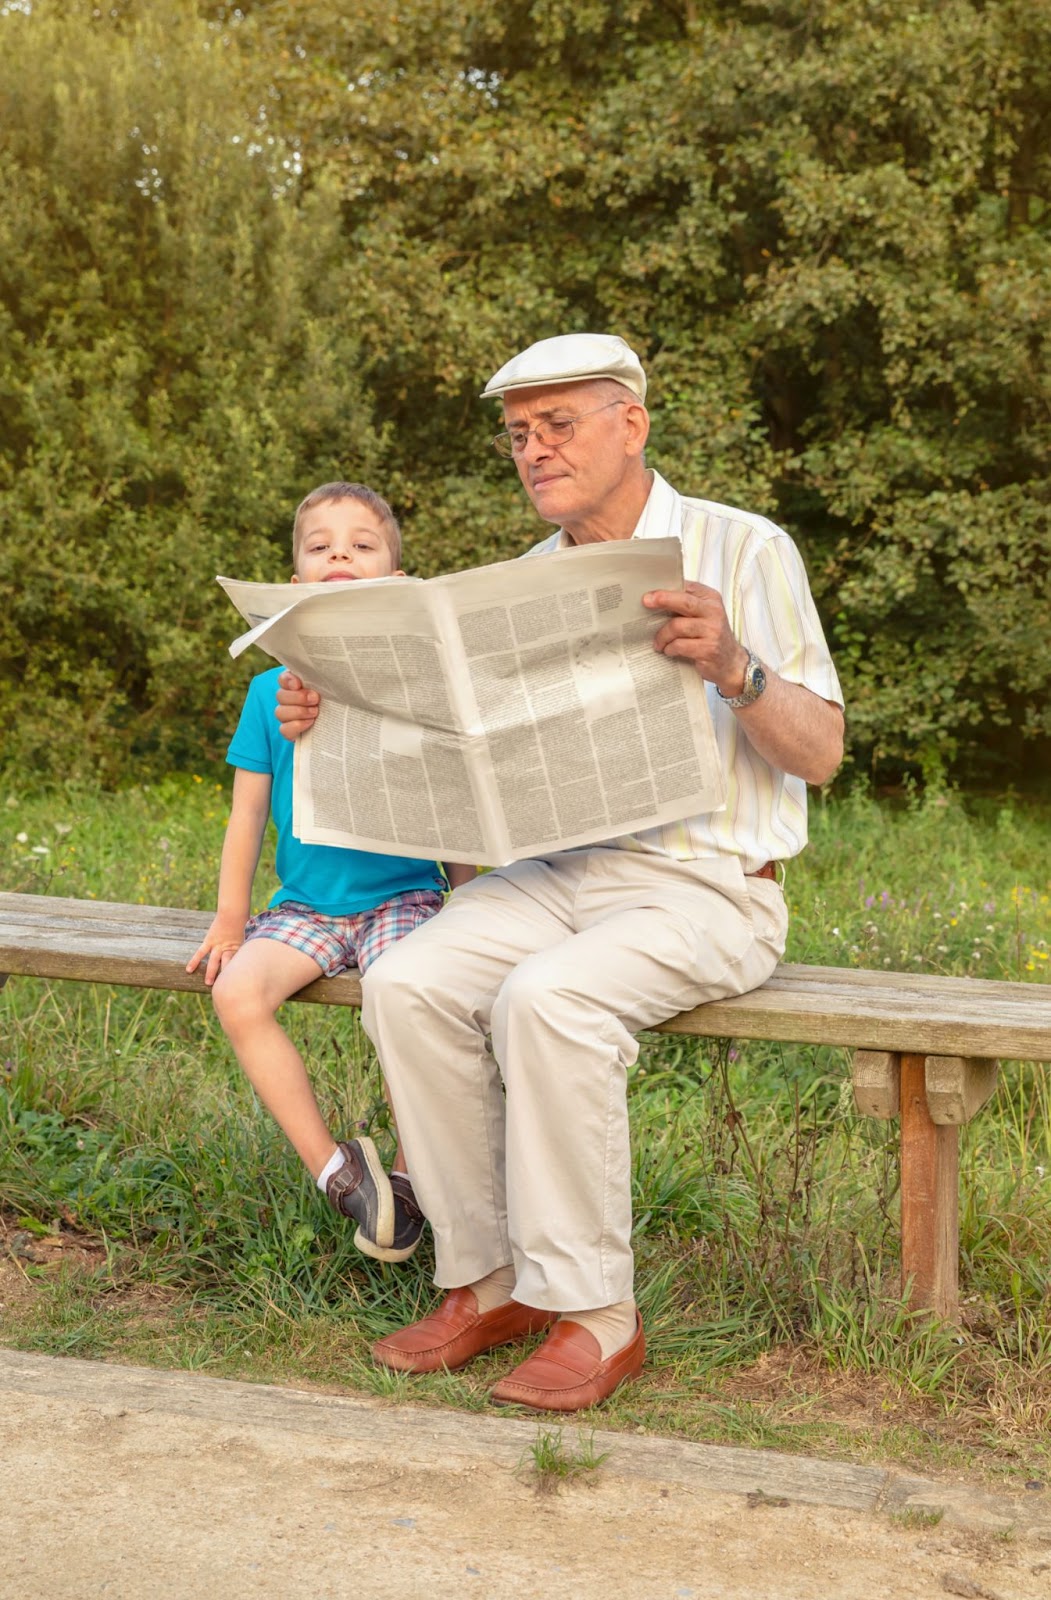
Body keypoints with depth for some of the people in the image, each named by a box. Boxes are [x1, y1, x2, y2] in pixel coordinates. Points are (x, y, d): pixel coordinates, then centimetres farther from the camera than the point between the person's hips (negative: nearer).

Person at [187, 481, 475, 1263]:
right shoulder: (270, 689, 6)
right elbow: (249, 810, 10)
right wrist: (230, 915, 5)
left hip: (402, 895, -2)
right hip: (305, 903, 3)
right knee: (237, 989, -25)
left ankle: (409, 1181, -9)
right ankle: (335, 1169, -15)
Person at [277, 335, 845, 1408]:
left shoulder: (743, 551, -3)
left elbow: (819, 754, -8)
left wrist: (734, 667, -27)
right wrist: (340, 718, -4)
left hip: (707, 886, -5)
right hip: (557, 874, 6)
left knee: (545, 1000, -32)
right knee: (406, 984, -20)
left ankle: (594, 1313, -18)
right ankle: (490, 1280, -9)